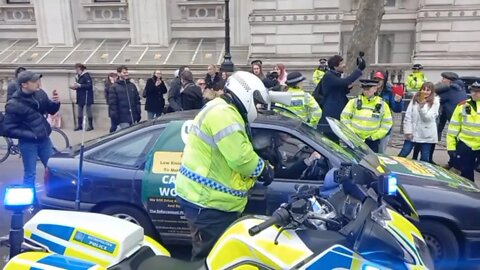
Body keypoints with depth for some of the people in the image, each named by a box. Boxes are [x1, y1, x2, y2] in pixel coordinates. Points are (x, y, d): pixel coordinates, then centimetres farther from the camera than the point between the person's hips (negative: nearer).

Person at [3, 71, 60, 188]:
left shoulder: (40, 93, -4)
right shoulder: (13, 104, -17)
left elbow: (51, 110, 9)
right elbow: (9, 130, -15)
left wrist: (55, 103, -13)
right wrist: (31, 135, -21)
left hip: (44, 139, 5)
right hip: (28, 143, -5)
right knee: (30, 174, 6)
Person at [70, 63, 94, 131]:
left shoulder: (86, 75, -14)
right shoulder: (78, 76, 12)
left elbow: (89, 85, -22)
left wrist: (79, 85, -24)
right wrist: (75, 87, 2)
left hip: (86, 96, -8)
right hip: (80, 97, 8)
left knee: (88, 111, -1)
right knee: (79, 111, 9)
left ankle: (90, 126, 7)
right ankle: (79, 125, 15)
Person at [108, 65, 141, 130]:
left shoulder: (132, 85, 11)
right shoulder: (114, 87, -2)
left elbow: (137, 101, 13)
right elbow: (112, 104, -6)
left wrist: (138, 114, 6)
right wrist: (115, 118, -12)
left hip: (133, 119, 5)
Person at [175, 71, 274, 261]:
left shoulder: (223, 111, 18)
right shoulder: (223, 113, -18)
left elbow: (235, 155, 18)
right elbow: (239, 157, -23)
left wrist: (260, 167, 8)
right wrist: (263, 169, -6)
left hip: (210, 198, 11)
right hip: (207, 201, -11)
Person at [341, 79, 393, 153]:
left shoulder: (383, 105, 3)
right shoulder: (354, 102, 2)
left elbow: (387, 123, 4)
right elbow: (344, 117, 3)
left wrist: (374, 136, -4)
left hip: (372, 141, 0)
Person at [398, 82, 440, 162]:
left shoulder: (435, 102, -4)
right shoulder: (415, 99, 3)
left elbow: (428, 117, -13)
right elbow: (408, 116, 1)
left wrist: (422, 106, -26)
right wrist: (408, 131, -5)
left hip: (426, 135, -1)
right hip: (412, 133, 2)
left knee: (425, 158, 7)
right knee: (403, 154, 3)